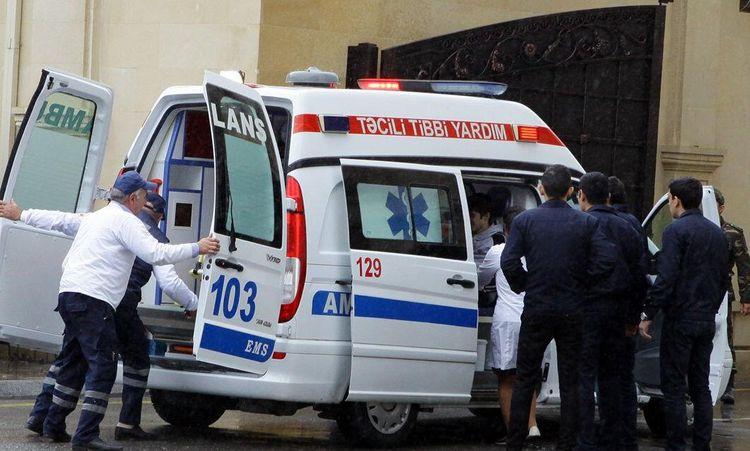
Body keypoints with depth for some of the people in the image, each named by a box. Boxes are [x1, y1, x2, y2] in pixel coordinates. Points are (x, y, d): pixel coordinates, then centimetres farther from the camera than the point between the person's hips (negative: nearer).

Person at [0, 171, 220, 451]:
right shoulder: (126, 222, -5)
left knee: (74, 363, 19)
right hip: (92, 300, -10)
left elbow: (57, 220, 35)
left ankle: (54, 426, 23)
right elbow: (156, 254, -14)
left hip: (68, 294, 10)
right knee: (103, 365, -12)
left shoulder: (93, 218, 23)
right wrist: (197, 249, -8)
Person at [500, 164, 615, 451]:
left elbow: (509, 262, -12)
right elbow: (606, 260, -13)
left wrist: (522, 286, 5)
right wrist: (582, 284, 0)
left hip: (536, 310, 0)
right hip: (573, 313, 0)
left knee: (524, 381, 9)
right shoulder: (587, 223, -2)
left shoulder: (525, 220, -3)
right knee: (571, 383, 7)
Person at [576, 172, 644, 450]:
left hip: (588, 308, -6)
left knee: (584, 377, -5)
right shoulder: (626, 228, 12)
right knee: (610, 376, 14)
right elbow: (639, 273, 12)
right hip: (617, 311, 6)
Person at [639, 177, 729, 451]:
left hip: (680, 320, -7)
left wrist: (648, 315, -14)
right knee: (700, 387, 12)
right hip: (707, 322, 7)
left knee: (673, 387, -3)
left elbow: (666, 278, -18)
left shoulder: (676, 231, -12)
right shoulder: (717, 233, 11)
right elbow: (724, 278, 17)